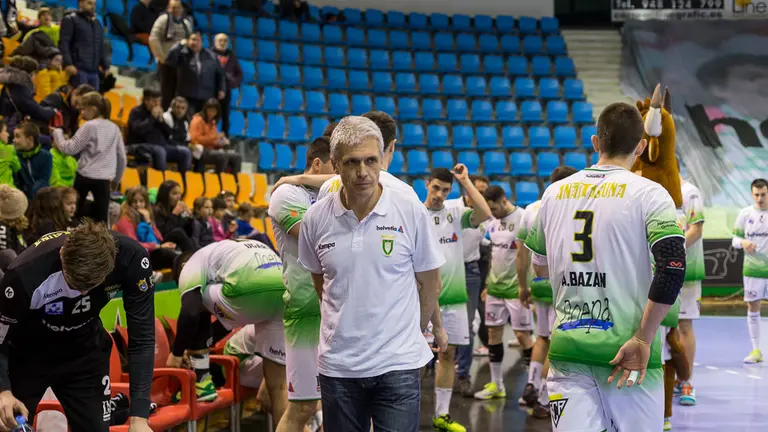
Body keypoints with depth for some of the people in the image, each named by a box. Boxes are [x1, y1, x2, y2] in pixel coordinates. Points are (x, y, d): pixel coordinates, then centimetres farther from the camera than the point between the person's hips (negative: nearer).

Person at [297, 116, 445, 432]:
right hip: (337, 365, 2)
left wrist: (412, 333, 10)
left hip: (397, 365, -2)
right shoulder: (315, 219, -2)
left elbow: (428, 283, 4)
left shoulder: (412, 213, -7)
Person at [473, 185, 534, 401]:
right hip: (495, 286, 8)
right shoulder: (494, 222, 10)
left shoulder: (523, 218, -13)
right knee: (493, 333, 10)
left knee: (522, 334, -4)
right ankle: (496, 385, 19)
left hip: (515, 288, -7)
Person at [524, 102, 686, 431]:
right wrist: (643, 340, -12)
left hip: (567, 350, 3)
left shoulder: (554, 193, 8)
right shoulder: (648, 194, -5)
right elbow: (673, 267, -17)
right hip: (627, 352, -3)